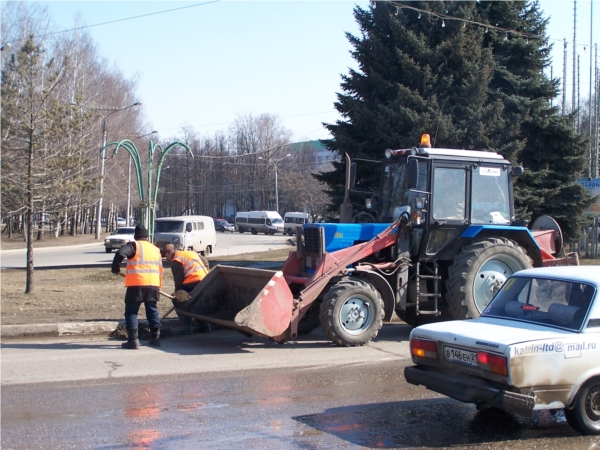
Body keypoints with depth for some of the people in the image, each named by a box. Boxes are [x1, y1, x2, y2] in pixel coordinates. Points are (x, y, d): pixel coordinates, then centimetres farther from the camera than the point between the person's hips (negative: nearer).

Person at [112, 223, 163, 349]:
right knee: (152, 311, 19)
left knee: (131, 312, 2)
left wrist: (115, 269, -1)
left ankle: (133, 340, -4)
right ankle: (155, 338, 23)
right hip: (153, 284, 5)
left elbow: (120, 254, -16)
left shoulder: (134, 245, 2)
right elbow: (160, 269, 22)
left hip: (136, 284, -5)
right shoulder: (156, 249, 20)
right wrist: (159, 286, 28)